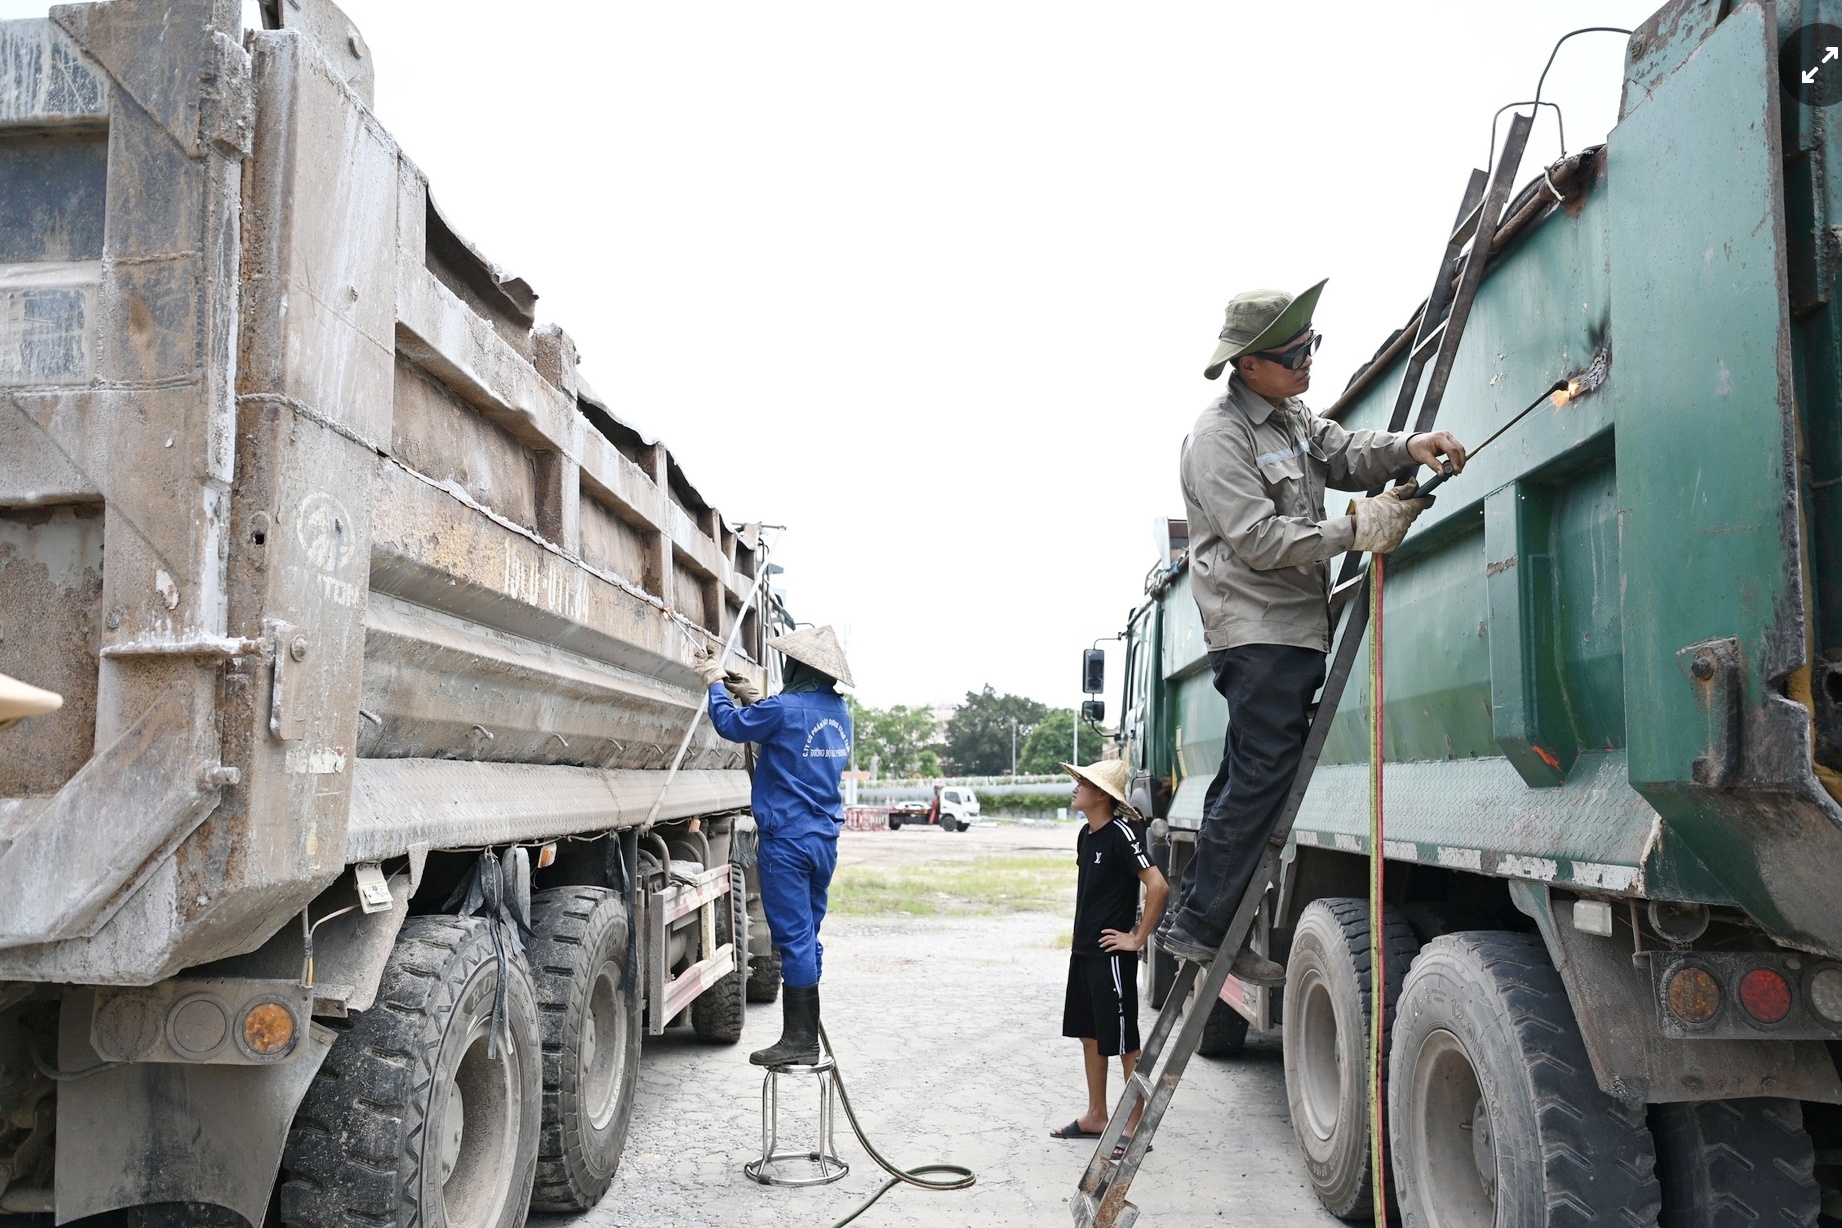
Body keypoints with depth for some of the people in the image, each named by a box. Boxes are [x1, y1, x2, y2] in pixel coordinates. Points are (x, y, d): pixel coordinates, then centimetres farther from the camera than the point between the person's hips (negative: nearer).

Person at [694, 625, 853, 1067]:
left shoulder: (785, 708, -16)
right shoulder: (838, 711, 8)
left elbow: (731, 724, -1)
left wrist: (715, 684, 15)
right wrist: (750, 697, 25)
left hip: (788, 840, -8)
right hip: (825, 839, 8)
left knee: (794, 938, -4)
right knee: (807, 935, 14)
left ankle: (800, 1042, 1)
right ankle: (806, 1033, 21)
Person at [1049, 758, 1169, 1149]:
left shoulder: (1120, 835, -18)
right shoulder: (1086, 835, 9)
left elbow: (1158, 886, -25)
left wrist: (1138, 938, -19)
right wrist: (1082, 934, 16)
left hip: (1111, 954, -9)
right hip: (1084, 951, 9)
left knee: (1123, 1041, 0)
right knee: (1090, 1035, 16)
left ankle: (1135, 1126, 9)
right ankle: (1096, 1116, 28)